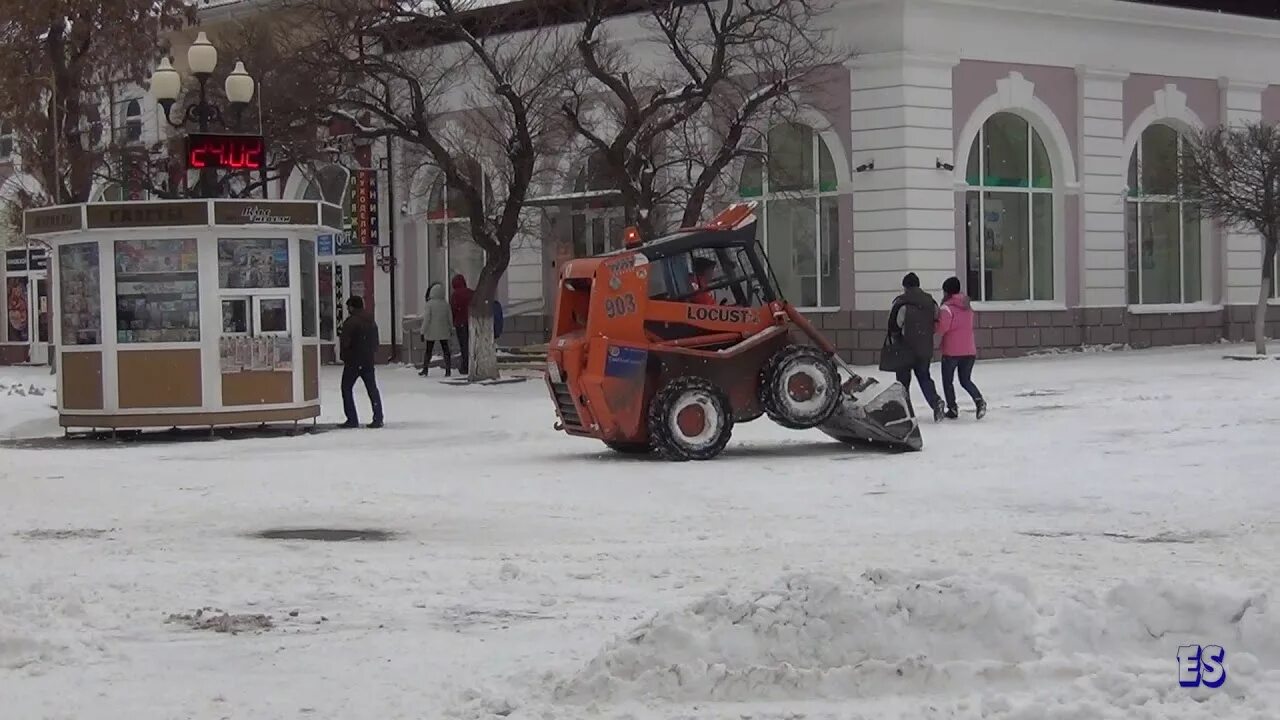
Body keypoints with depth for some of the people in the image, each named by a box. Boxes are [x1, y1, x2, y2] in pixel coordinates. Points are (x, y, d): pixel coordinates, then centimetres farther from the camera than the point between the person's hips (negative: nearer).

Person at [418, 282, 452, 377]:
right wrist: (451, 329, 18)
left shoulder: (429, 304, -14)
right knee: (445, 350, 6)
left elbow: (426, 319, -15)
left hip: (431, 332, -2)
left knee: (428, 350, 11)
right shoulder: (446, 304, -3)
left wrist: (422, 332, -9)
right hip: (443, 332, 2)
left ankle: (425, 370, 15)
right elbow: (449, 318, 4)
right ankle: (448, 370, 0)